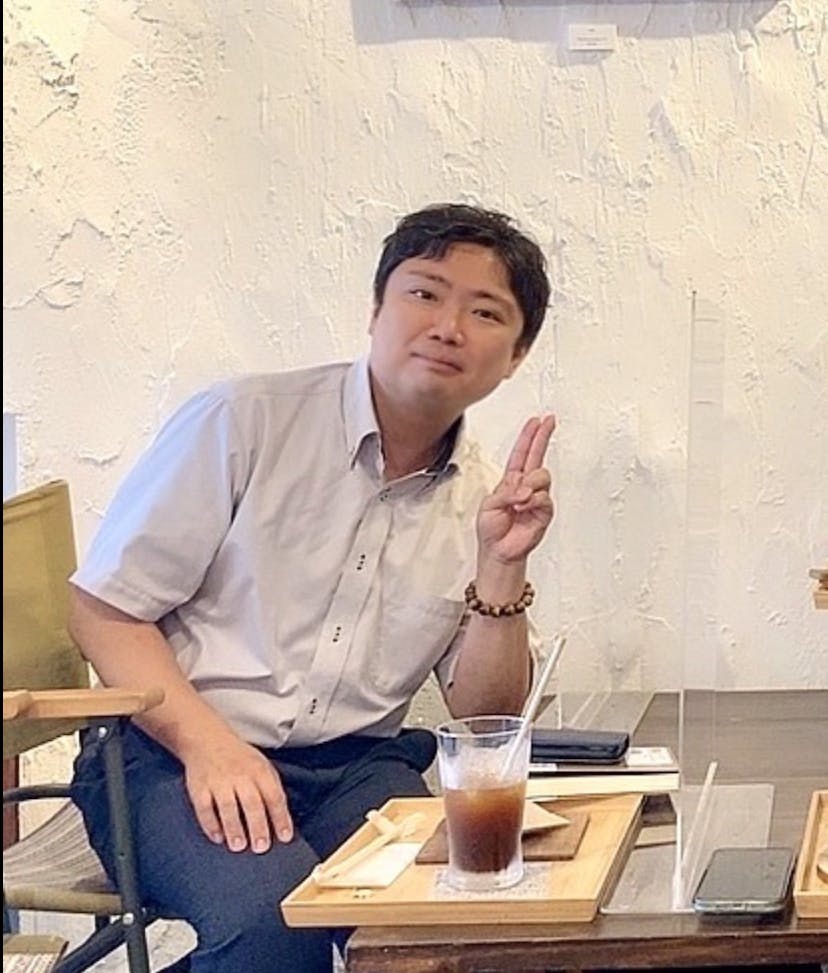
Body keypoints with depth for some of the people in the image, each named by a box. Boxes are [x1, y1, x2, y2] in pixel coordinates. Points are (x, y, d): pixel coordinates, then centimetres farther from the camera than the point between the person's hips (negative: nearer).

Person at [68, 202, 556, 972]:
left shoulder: (483, 501, 9)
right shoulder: (245, 421, -4)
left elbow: (483, 718, 8)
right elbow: (104, 611, -5)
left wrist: (502, 570, -8)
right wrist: (209, 746, -19)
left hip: (356, 767, 4)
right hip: (175, 755, -4)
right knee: (277, 905, -34)